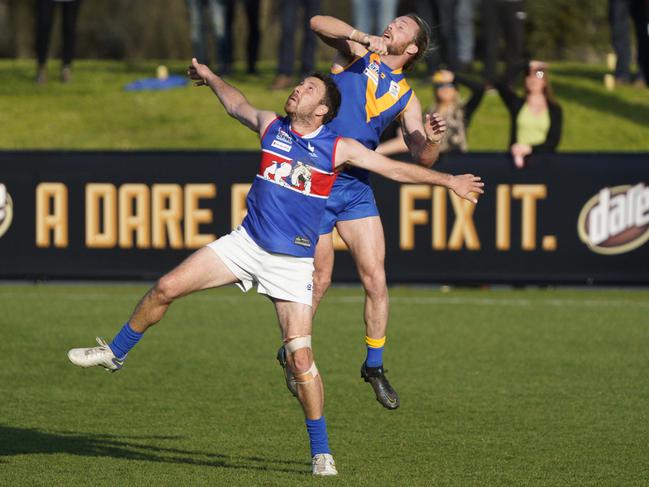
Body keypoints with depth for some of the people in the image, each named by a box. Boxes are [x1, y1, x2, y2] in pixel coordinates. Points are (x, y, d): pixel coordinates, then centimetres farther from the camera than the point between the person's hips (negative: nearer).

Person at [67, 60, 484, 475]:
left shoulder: (338, 148, -4)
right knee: (166, 288, -6)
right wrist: (211, 77, 40)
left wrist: (448, 181, 2)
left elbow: (394, 169, 2)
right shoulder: (271, 126, 5)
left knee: (300, 355, -12)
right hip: (247, 243, 3)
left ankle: (321, 450, 0)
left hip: (293, 263, -3)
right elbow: (237, 103, 26)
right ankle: (116, 353, 17)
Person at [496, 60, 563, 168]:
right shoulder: (517, 104, 12)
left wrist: (530, 148, -13)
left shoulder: (554, 109, 10)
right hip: (518, 157, 0)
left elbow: (553, 141, 3)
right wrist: (527, 66, -3)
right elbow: (500, 82, -2)